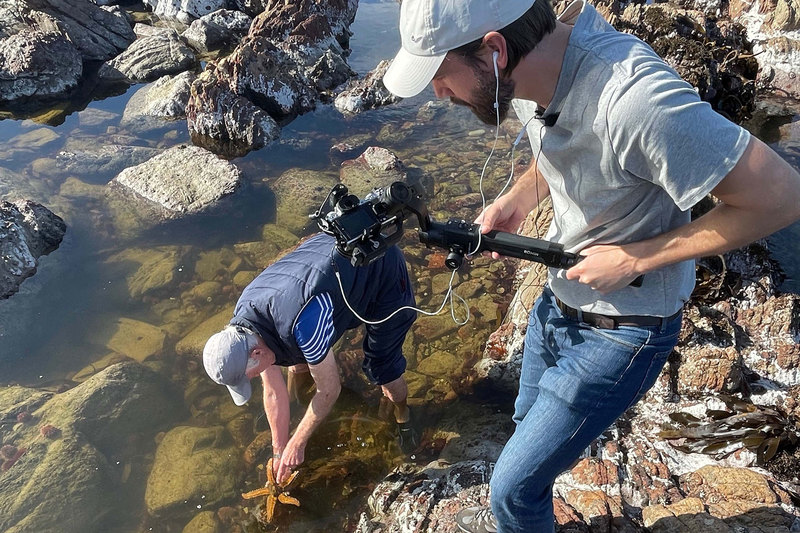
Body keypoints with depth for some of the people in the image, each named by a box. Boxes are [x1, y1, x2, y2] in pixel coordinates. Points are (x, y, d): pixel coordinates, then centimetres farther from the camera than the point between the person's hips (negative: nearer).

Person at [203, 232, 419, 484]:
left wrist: (296, 444, -10)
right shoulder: (245, 329, -15)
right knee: (299, 360, 8)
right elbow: (273, 391, -1)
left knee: (383, 369, -6)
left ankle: (403, 416, 26)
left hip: (383, 267, -6)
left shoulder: (300, 322, -41)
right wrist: (279, 450, 7)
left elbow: (329, 390, -24)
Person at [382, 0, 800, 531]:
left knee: (513, 485, 2)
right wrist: (517, 198, -7)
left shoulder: (634, 99, -36)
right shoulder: (532, 68, -11)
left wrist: (636, 259, -24)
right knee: (529, 426, 29)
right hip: (558, 300, 8)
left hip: (619, 332, -7)